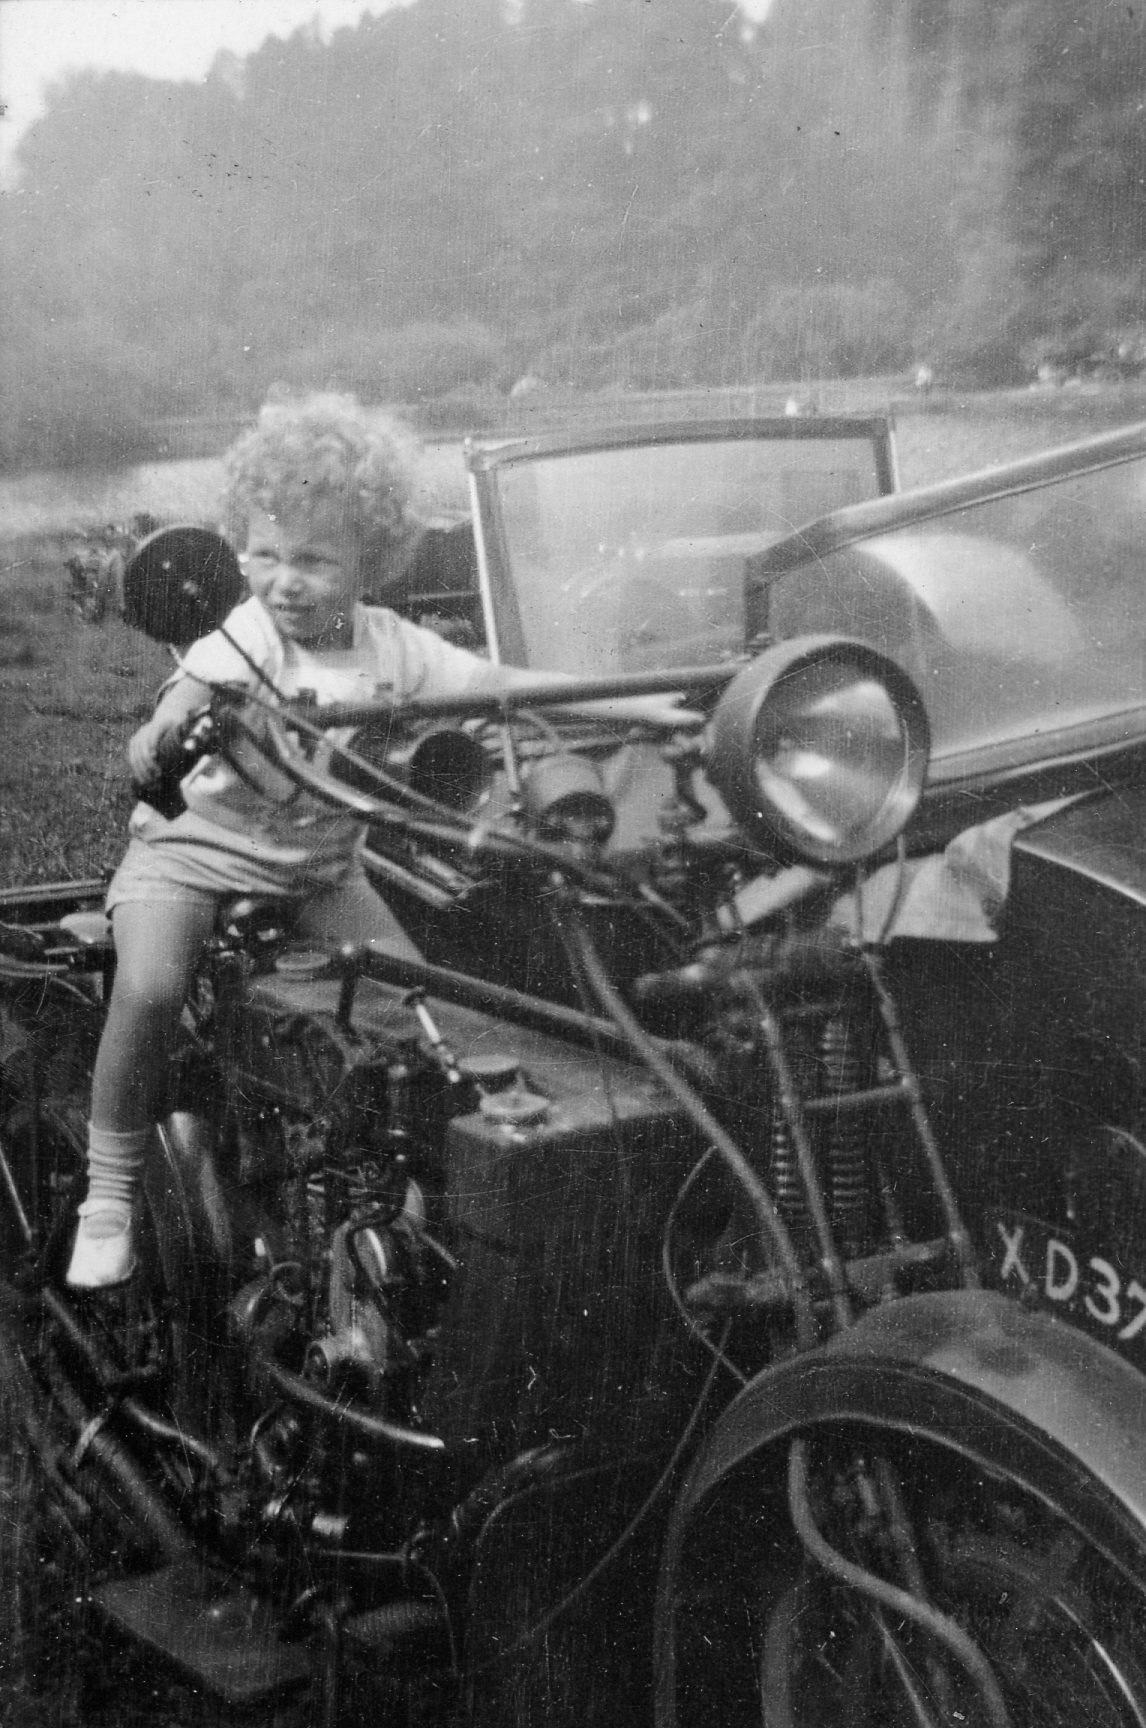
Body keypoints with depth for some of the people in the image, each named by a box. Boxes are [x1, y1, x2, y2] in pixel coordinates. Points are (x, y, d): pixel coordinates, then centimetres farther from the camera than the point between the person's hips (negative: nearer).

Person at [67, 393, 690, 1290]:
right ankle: (110, 1196, -9)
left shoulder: (392, 645, -3)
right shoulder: (245, 637, -15)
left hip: (321, 870, 4)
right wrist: (163, 731, -58)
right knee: (151, 986, -28)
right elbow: (193, 689, -33)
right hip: (196, 847, -4)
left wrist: (632, 705, -8)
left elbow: (501, 684, -3)